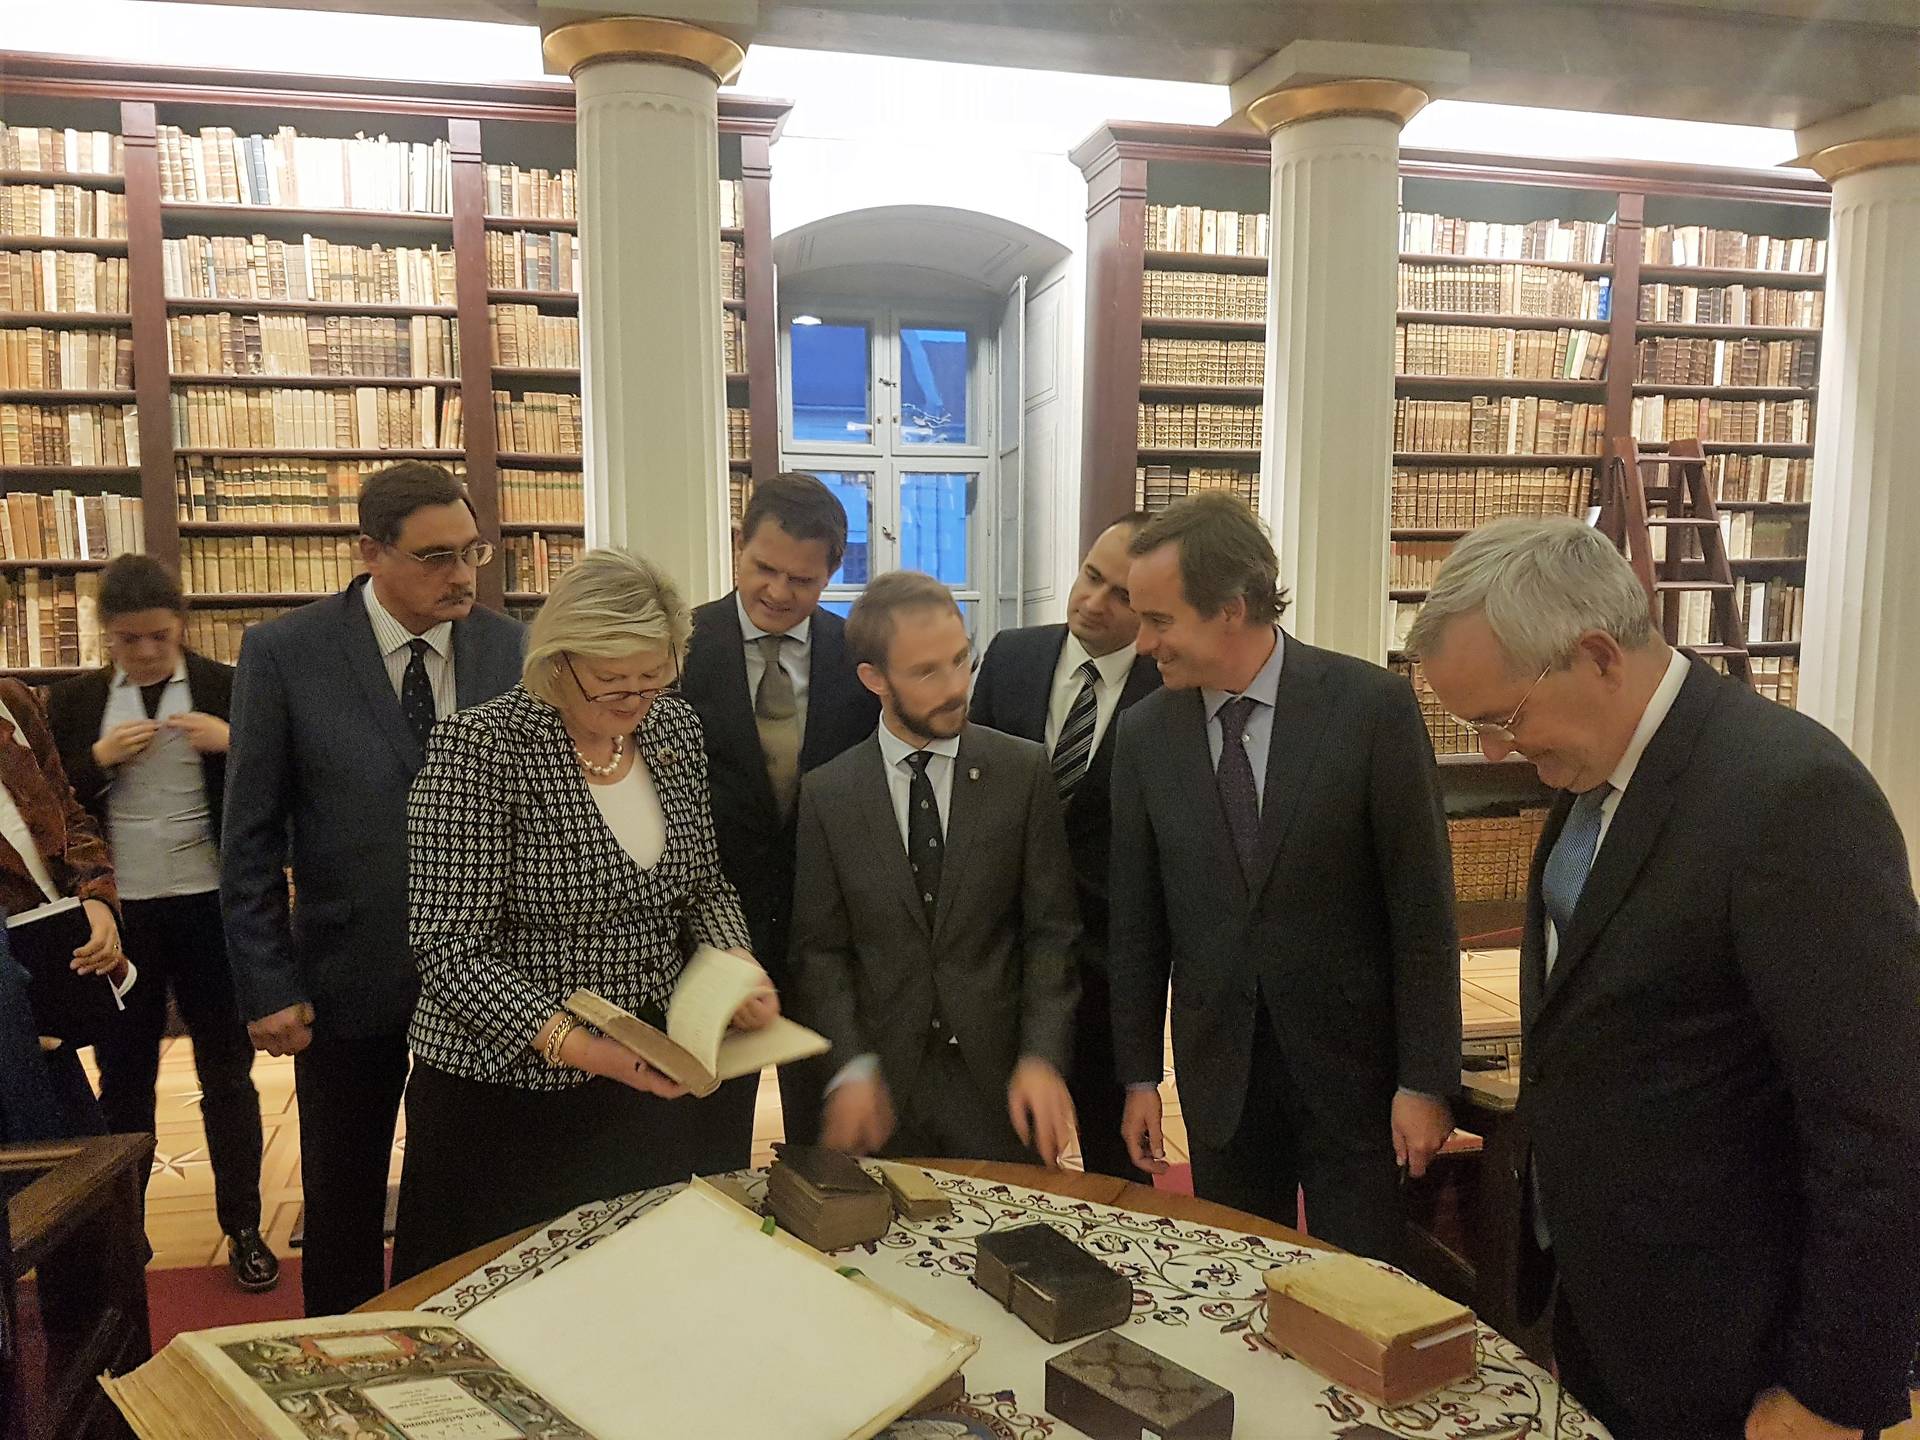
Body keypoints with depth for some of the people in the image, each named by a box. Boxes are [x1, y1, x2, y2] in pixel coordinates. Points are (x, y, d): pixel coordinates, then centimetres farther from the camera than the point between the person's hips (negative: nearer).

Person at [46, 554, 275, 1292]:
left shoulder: (230, 689, -2)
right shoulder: (72, 701, 5)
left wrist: (233, 743, -20)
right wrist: (99, 760, -11)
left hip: (211, 907, -2)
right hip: (115, 913, 2)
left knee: (227, 1072, 8)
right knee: (122, 1077, 14)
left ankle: (242, 1228, 20)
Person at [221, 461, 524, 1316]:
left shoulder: (507, 647, -3)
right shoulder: (283, 654, -9)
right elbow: (249, 838, -5)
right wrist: (267, 986, -7)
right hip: (351, 977, -1)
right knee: (344, 1198, 17)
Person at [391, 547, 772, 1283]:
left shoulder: (675, 728, -1)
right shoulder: (480, 749, -18)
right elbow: (452, 951, -19)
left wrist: (736, 964, -10)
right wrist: (570, 1043, -30)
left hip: (653, 1080, 5)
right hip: (509, 1093, -5)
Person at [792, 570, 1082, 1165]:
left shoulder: (1024, 772, -3)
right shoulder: (824, 794, -1)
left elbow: (1052, 929, -2)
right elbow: (820, 947, 0)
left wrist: (1041, 1058, -12)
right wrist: (851, 1067, -11)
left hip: (1000, 1078, 0)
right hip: (885, 1084, 0)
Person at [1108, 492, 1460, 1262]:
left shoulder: (1373, 704, -11)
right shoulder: (1144, 731, -2)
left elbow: (1421, 903, -9)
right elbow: (1136, 920, 4)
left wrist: (1426, 1080, -8)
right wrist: (1138, 1075, 5)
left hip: (1351, 1061, -2)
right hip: (1218, 1070, 3)